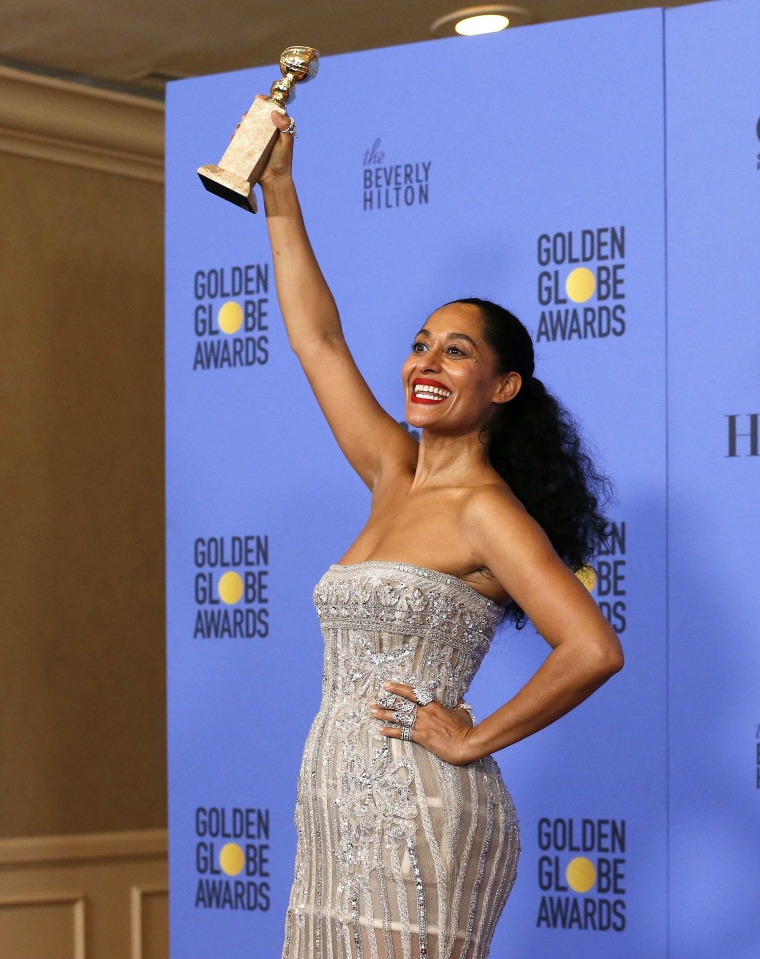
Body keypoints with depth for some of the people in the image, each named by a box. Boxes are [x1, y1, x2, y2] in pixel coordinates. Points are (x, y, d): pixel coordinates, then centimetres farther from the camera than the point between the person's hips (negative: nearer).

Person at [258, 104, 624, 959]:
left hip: (420, 816, -8)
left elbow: (593, 650, -21)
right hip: (338, 816, 8)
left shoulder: (485, 510, -9)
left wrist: (472, 741, -12)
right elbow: (317, 341, 20)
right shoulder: (395, 479, 13)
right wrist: (278, 194, 18)